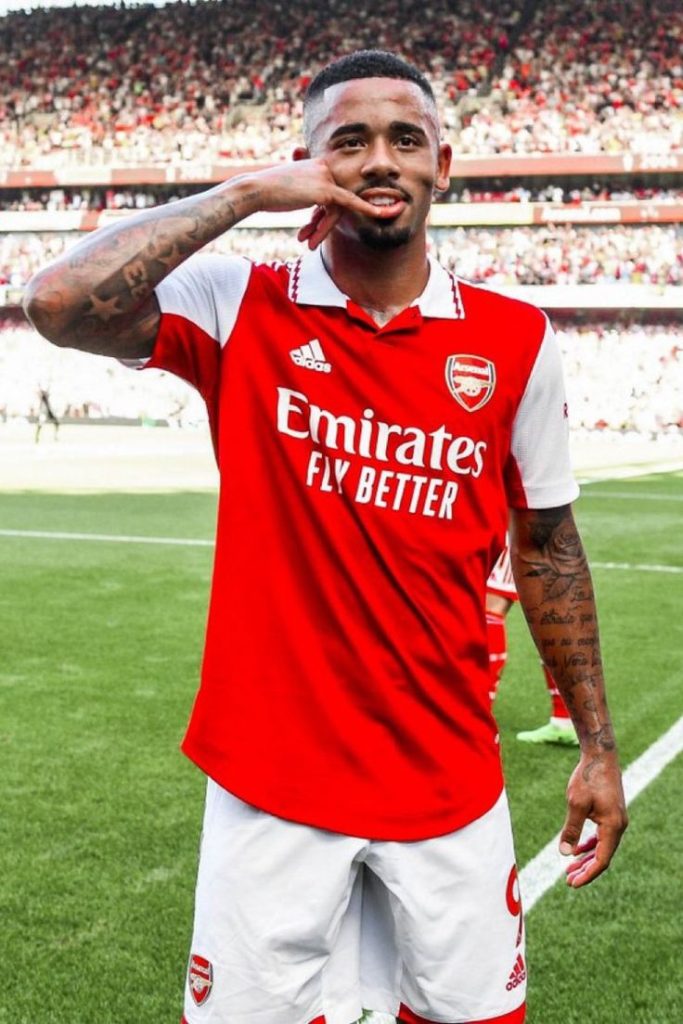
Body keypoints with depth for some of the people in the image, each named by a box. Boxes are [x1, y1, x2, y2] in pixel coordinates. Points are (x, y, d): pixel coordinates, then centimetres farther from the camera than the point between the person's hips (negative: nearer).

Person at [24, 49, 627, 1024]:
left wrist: (597, 746, 8)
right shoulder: (242, 309, -5)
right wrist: (246, 192, -15)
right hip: (270, 779, -1)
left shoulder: (514, 340, 0)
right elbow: (60, 302, -22)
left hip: (449, 783, 2)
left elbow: (546, 545, 8)